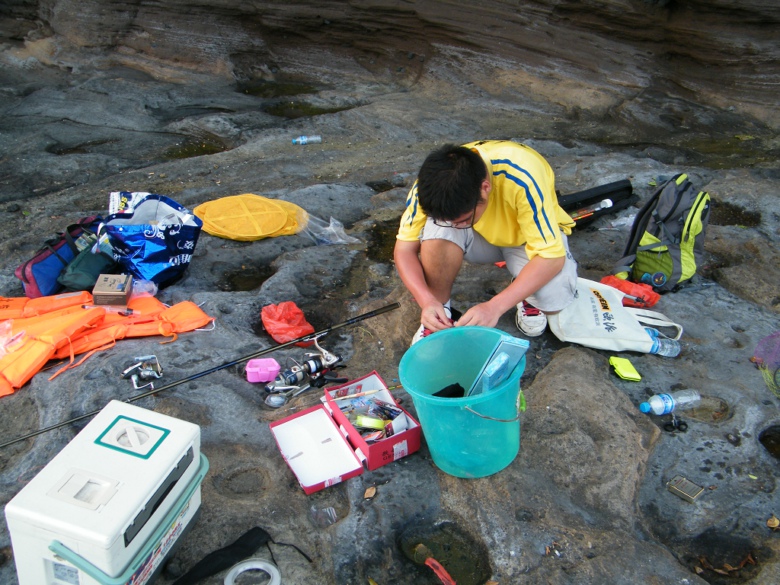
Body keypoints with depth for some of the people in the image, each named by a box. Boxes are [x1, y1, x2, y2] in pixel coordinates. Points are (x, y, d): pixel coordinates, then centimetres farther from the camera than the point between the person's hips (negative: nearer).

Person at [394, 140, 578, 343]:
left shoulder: (522, 180, -38)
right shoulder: (432, 182, -28)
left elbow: (552, 257, -35)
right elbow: (404, 248, -20)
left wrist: (494, 307, -43)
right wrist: (427, 301, -36)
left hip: (528, 234, -1)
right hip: (480, 236, 2)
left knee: (555, 294, -32)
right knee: (437, 231, -33)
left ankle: (528, 297, 5)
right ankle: (439, 311, -8)